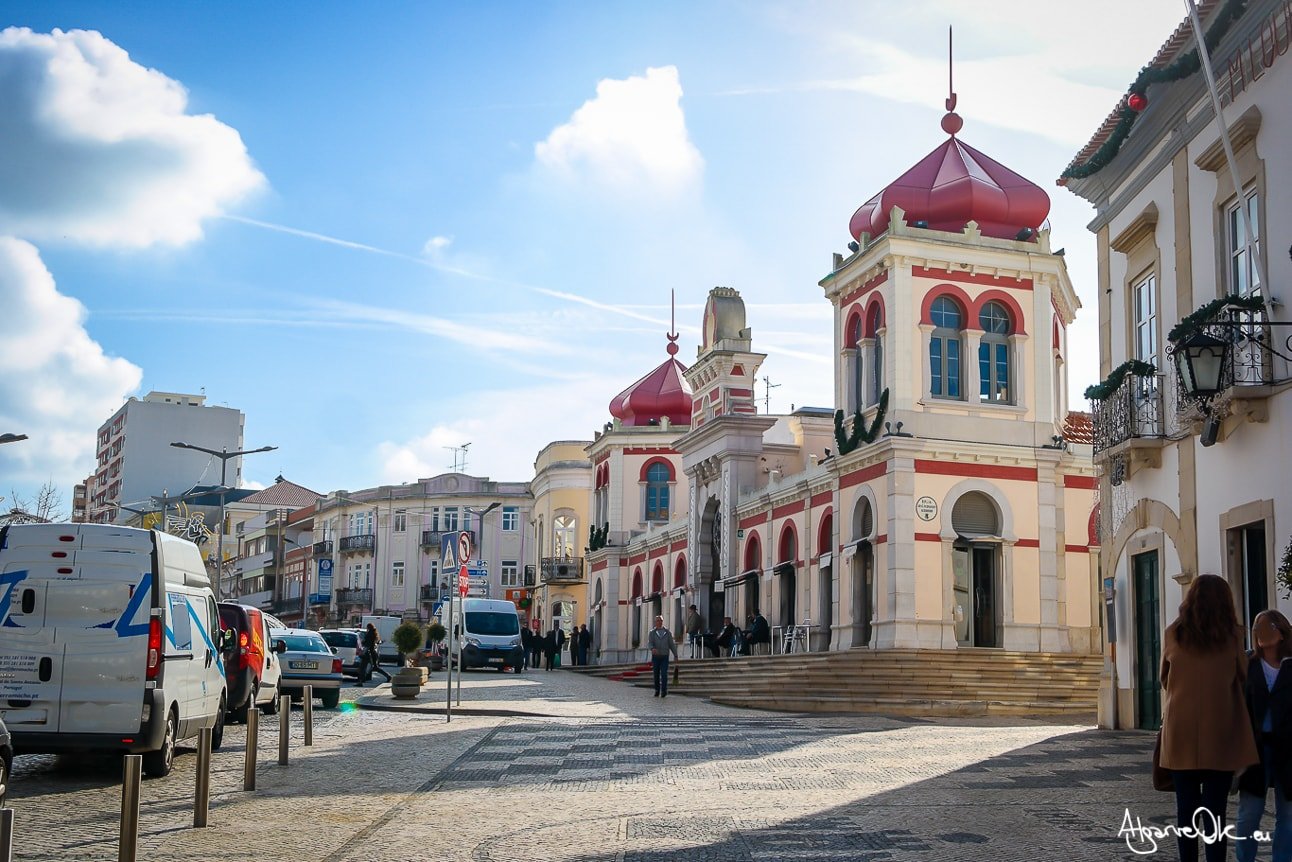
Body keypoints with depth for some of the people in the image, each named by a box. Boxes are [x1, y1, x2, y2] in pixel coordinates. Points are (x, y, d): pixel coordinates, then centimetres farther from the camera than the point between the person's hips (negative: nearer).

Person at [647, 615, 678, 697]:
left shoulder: (667, 632, 7)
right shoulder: (652, 632, 3)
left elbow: (672, 644, 9)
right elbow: (649, 643, -10)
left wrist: (675, 655, 5)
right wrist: (652, 649, -32)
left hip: (664, 657, 0)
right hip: (655, 656, 0)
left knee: (664, 674, -11)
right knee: (656, 674, 6)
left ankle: (664, 691, -7)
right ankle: (657, 691, 19)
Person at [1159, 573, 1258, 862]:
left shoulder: (1174, 634, 0)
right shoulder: (1231, 635, -3)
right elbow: (1243, 676, 8)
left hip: (1181, 734, 1)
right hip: (1220, 734, -1)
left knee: (1186, 807, 8)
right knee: (1215, 809, 0)